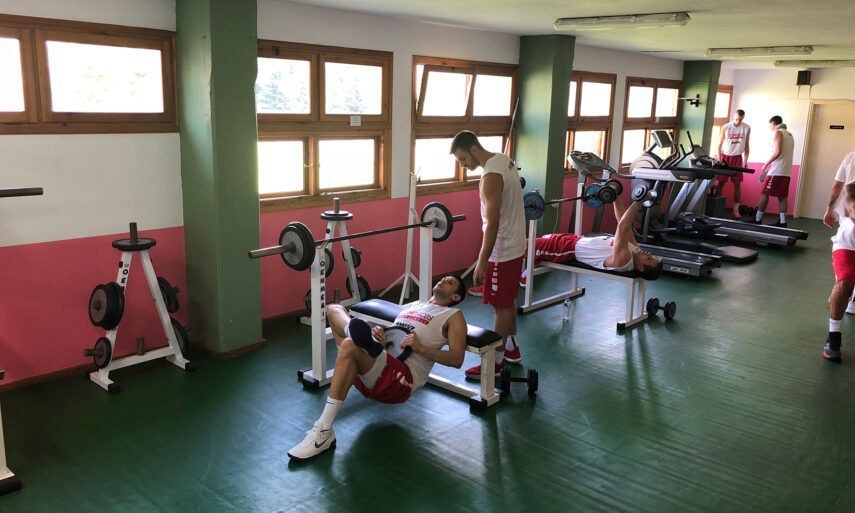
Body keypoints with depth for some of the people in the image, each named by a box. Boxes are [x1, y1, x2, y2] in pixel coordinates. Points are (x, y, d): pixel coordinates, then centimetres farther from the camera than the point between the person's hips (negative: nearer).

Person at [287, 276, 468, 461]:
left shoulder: (453, 316, 14)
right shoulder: (412, 306, 34)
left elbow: (457, 359, 0)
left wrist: (421, 348, -13)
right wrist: (379, 333, 5)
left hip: (402, 379, -7)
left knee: (350, 345, -35)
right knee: (334, 310, 2)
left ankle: (323, 433, -34)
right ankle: (362, 338, -32)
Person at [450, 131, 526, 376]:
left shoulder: (491, 176, -24)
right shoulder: (504, 160, 7)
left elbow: (492, 224, -25)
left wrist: (481, 262, -20)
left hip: (502, 250, -10)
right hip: (515, 244, 10)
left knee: (501, 306, 0)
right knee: (508, 301, 20)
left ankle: (495, 362, 10)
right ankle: (512, 348, 33)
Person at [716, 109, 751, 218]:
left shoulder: (747, 128, 0)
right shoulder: (725, 127, -4)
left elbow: (746, 145, 6)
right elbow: (720, 144, 0)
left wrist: (745, 160, 0)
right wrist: (718, 159, -8)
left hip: (737, 158, 1)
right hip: (725, 156, -1)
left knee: (737, 184, 1)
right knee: (720, 183, -3)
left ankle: (736, 210, 4)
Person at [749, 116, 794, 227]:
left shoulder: (778, 133, -6)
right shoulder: (789, 134, 20)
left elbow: (777, 152, -18)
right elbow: (785, 153, 19)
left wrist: (766, 164, -11)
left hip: (776, 171, -8)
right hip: (786, 172, 8)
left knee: (764, 194, -4)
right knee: (782, 196, 6)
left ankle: (757, 219, -3)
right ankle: (782, 221, 3)